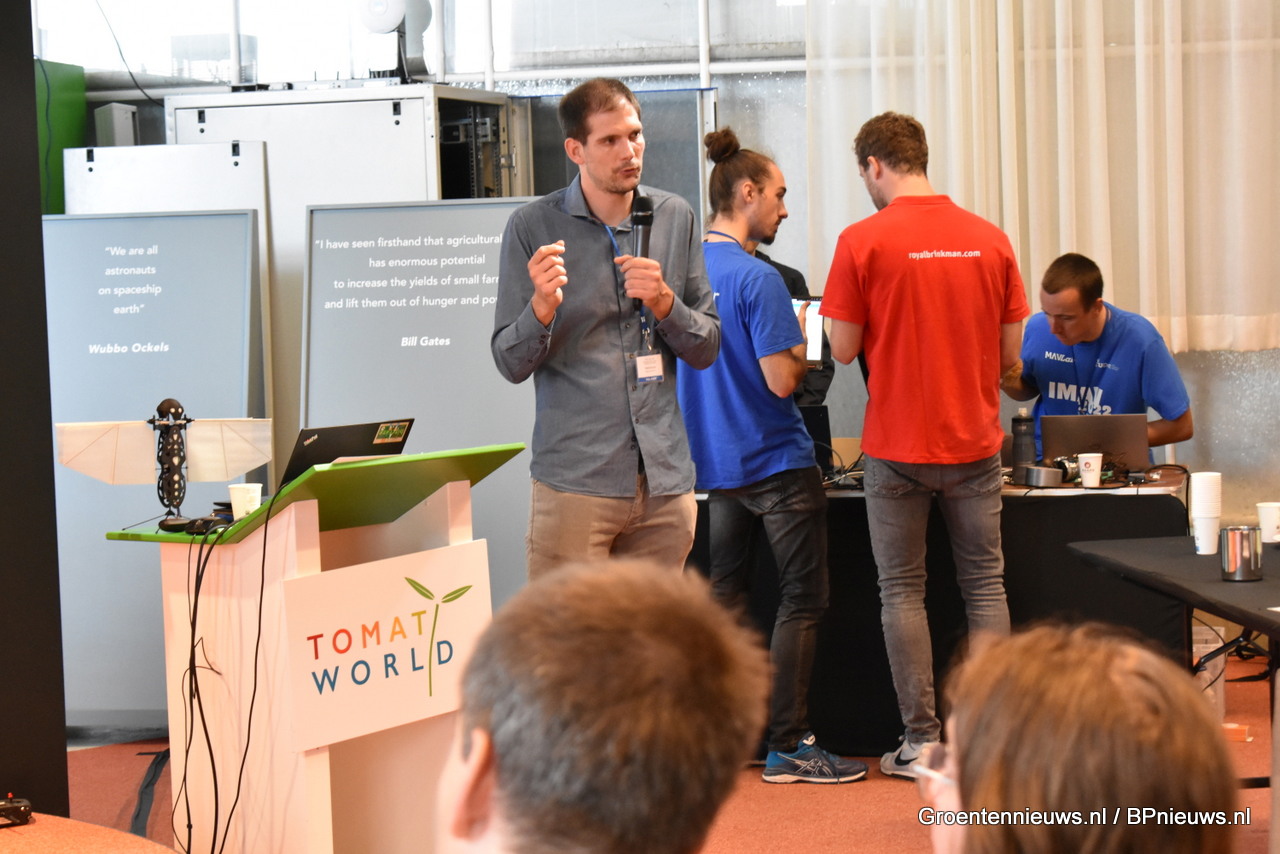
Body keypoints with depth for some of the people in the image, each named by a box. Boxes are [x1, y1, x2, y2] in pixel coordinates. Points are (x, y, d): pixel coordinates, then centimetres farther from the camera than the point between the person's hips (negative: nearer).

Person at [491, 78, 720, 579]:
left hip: (665, 480, 3)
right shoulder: (532, 228, -1)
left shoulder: (675, 218, 9)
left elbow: (707, 349, 11)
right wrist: (543, 306, -20)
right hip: (574, 481, -3)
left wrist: (664, 302, -7)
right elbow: (510, 364, -1)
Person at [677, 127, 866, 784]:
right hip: (776, 460, -8)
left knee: (725, 595, 16)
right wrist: (806, 348, -2)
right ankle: (787, 747, 1)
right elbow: (782, 381, -22)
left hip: (715, 461, 8)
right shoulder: (758, 279, -19)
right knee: (803, 599, 0)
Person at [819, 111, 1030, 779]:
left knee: (902, 590, 6)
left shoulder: (863, 241, -10)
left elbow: (843, 349, -7)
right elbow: (1011, 355, 5)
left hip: (896, 446, -3)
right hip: (975, 443, 3)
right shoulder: (990, 240, 1)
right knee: (985, 585, 11)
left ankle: (921, 741, 6)